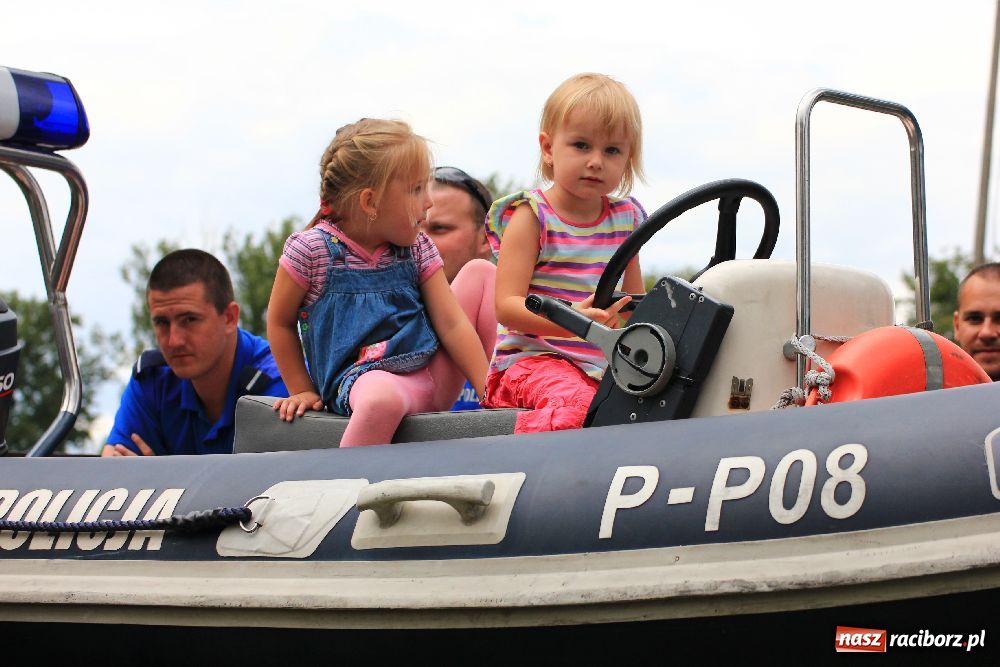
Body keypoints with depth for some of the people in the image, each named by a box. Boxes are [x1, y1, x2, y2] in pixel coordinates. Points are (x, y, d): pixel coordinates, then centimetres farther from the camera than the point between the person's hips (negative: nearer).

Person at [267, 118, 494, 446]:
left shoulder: (417, 249, 9)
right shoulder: (312, 250, -5)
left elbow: (453, 324, 4)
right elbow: (280, 322, 6)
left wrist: (490, 390, -6)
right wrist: (303, 391, 5)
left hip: (434, 376, 6)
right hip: (362, 376, -6)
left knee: (480, 270, 5)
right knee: (382, 397, -46)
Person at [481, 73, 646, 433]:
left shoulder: (627, 217, 12)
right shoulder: (531, 216, -5)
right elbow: (506, 305, -15)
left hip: (606, 361, 6)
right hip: (533, 358, -6)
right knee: (577, 405, -37)